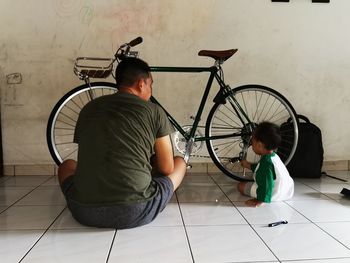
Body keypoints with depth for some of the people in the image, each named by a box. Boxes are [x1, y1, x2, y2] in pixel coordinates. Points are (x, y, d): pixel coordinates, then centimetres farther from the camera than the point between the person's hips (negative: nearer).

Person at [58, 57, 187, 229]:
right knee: (180, 162, 22)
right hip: (137, 214, -3)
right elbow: (166, 169, 6)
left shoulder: (89, 108, 12)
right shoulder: (153, 111, 1)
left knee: (67, 165, 34)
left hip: (85, 213, 4)